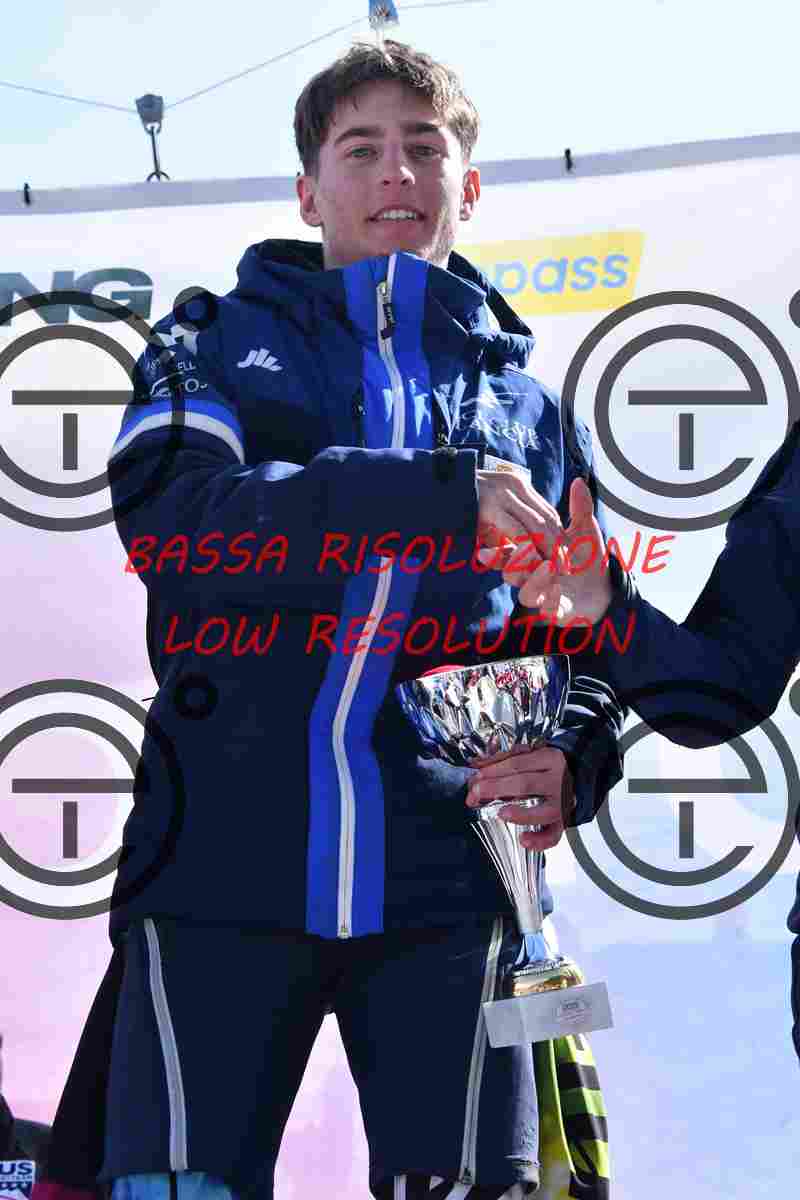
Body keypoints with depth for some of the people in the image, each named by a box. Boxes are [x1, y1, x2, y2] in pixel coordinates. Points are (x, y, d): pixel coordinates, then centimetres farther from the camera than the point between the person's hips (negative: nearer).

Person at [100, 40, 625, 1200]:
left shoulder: (529, 406, 19)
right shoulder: (218, 343, 11)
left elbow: (584, 636, 17)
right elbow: (171, 513, -10)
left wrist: (575, 758, -6)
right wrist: (443, 493, -18)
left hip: (444, 886, 2)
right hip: (223, 870, -1)